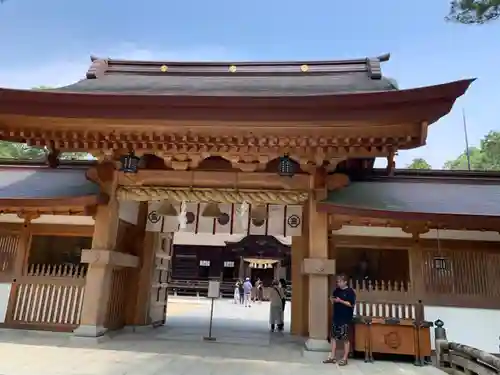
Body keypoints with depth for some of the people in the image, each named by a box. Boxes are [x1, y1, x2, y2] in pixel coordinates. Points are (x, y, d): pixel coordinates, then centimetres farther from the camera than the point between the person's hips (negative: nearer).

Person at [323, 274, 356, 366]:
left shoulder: (350, 292, -10)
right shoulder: (336, 290, 9)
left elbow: (351, 304, -17)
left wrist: (340, 301, -22)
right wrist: (332, 299, -3)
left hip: (345, 319, -7)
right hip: (336, 317, 7)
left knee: (345, 338, 2)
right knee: (334, 337, 10)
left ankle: (344, 359, 12)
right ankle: (332, 357, 19)